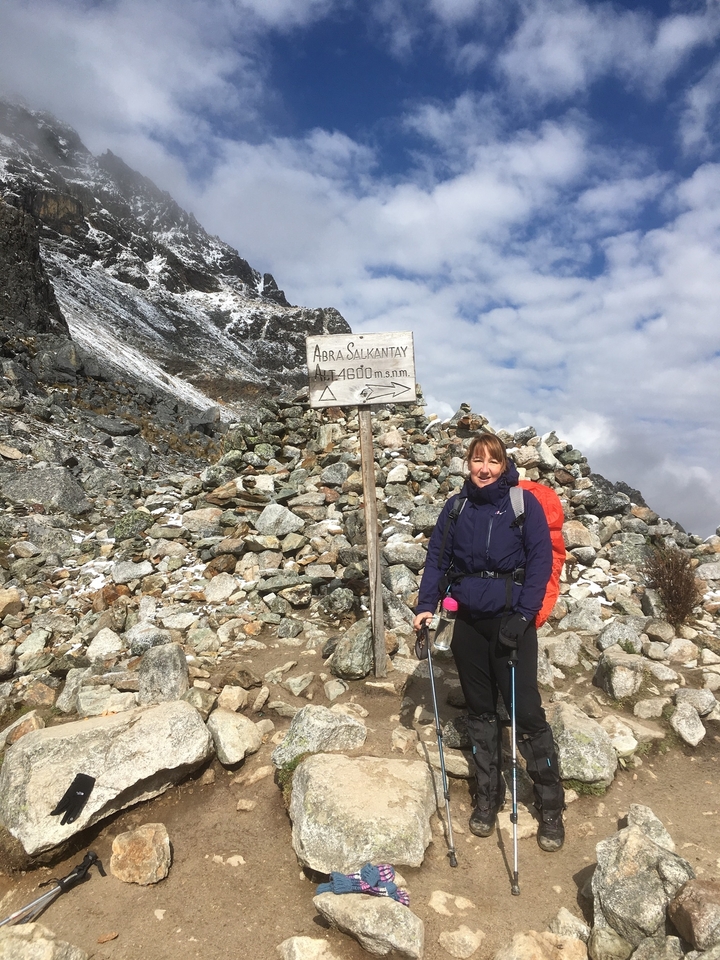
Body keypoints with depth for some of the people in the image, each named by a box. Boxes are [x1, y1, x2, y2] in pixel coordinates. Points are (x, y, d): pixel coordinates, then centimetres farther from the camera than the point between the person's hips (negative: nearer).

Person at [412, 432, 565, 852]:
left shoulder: (524, 504, -6)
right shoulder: (456, 508, 5)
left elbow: (540, 563, -9)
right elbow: (437, 559, 7)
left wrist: (523, 615, -16)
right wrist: (426, 606, -3)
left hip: (511, 621, -4)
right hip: (469, 621, 4)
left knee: (527, 712, -1)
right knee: (480, 711, 14)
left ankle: (551, 807, 18)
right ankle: (488, 795, 31)